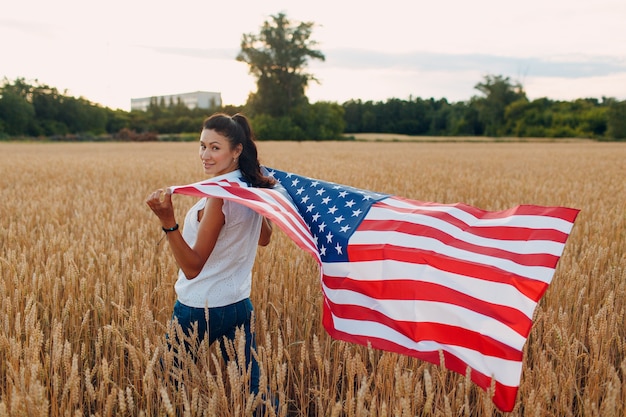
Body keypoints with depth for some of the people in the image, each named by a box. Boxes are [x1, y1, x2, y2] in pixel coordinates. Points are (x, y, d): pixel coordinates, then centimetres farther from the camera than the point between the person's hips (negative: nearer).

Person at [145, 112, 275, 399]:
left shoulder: (219, 195, -21)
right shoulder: (254, 187, 1)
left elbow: (193, 267, -23)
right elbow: (264, 238, 19)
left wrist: (168, 221, -35)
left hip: (198, 310, -8)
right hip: (239, 306, 8)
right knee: (251, 390, 14)